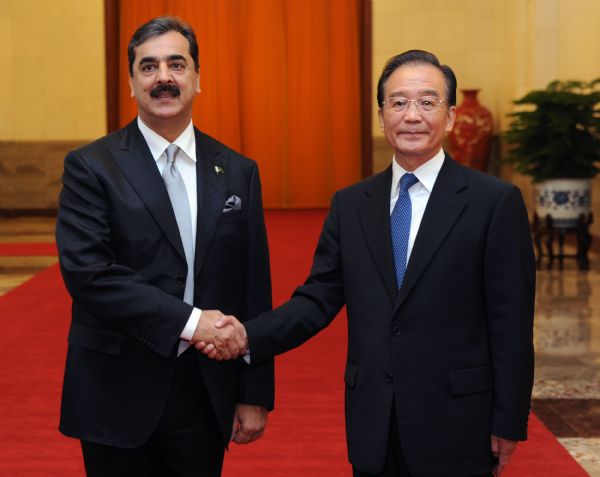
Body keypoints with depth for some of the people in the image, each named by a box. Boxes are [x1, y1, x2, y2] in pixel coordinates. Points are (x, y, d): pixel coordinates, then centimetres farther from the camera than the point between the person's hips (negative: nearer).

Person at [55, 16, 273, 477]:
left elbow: (255, 290, 6)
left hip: (206, 392, 3)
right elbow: (85, 270, -16)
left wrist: (255, 395, 3)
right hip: (118, 395, -3)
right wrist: (188, 321, -21)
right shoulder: (91, 166, -4)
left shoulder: (238, 173, 6)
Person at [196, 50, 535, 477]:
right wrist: (248, 337, -12)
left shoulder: (495, 201, -6)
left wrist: (508, 424, -6)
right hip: (373, 426, 4)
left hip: (456, 425, -3)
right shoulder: (350, 205, 7)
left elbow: (511, 321, -6)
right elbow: (318, 299, 4)